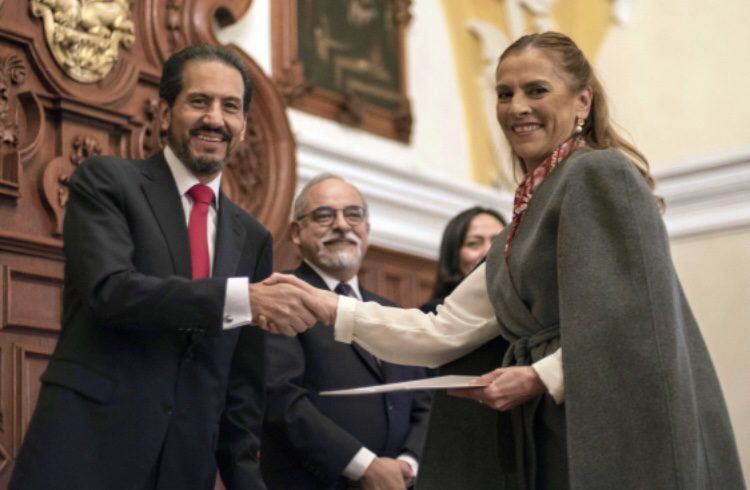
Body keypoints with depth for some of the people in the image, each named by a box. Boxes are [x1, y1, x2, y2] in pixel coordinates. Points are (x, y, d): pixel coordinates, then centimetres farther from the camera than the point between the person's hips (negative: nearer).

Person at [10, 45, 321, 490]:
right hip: (86, 449, -5)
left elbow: (243, 379, 15)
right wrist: (241, 298, -22)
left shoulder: (251, 237, 14)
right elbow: (110, 289, -16)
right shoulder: (106, 181, 0)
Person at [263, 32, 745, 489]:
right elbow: (447, 332, 14)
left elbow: (639, 321, -16)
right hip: (552, 446, 8)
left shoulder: (600, 172, -7)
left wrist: (542, 378, -14)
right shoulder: (528, 213, 18)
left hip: (620, 441, -8)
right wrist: (332, 308, 7)